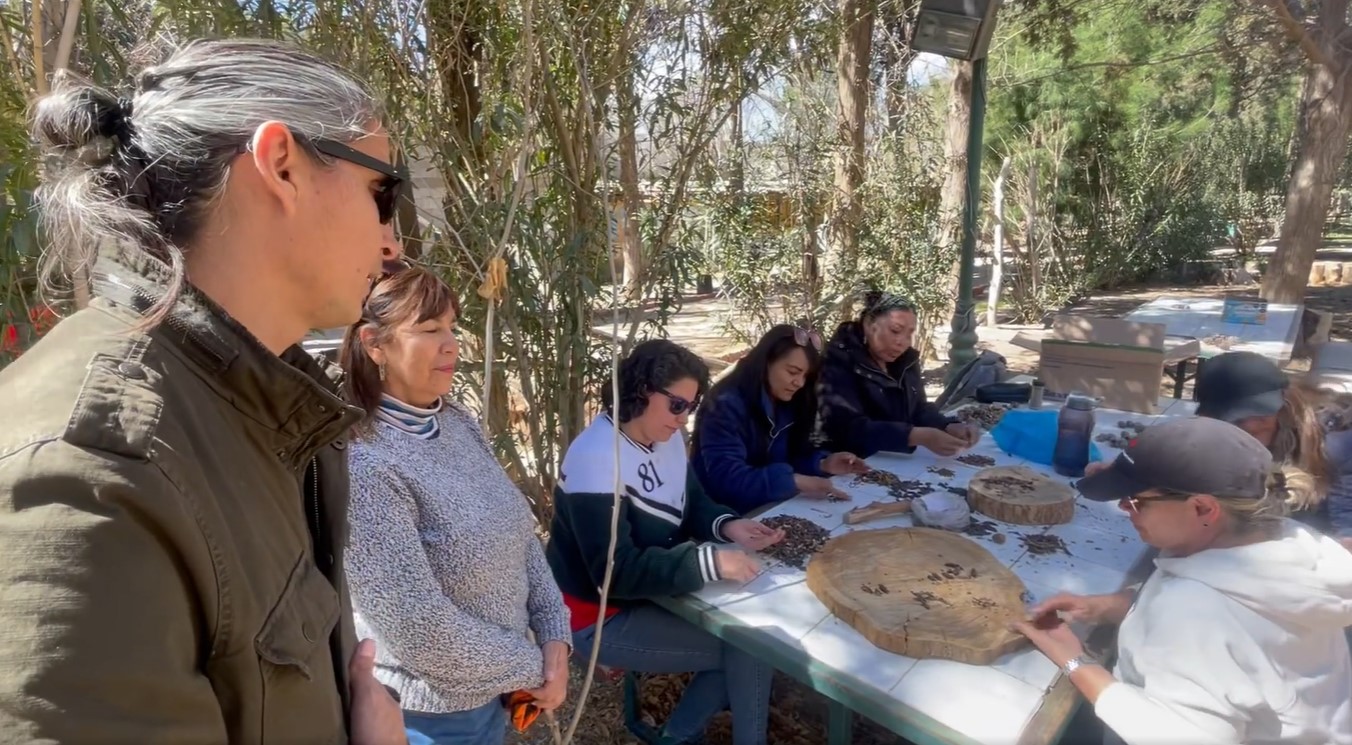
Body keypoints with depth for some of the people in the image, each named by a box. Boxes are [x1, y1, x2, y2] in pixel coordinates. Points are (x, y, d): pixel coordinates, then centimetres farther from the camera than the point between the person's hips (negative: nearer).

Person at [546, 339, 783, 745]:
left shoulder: (664, 437, -1)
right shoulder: (595, 459, -28)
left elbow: (691, 502, 7)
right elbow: (616, 571, -32)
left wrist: (727, 526, -15)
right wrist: (710, 561, -37)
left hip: (654, 593, 9)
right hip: (603, 617, -9)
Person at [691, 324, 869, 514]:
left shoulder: (788, 403, 6)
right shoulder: (726, 405, -20)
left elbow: (787, 459, 11)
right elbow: (726, 479, -28)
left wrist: (821, 464, -8)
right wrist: (795, 482, -33)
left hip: (770, 510, 8)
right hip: (726, 515, -7)